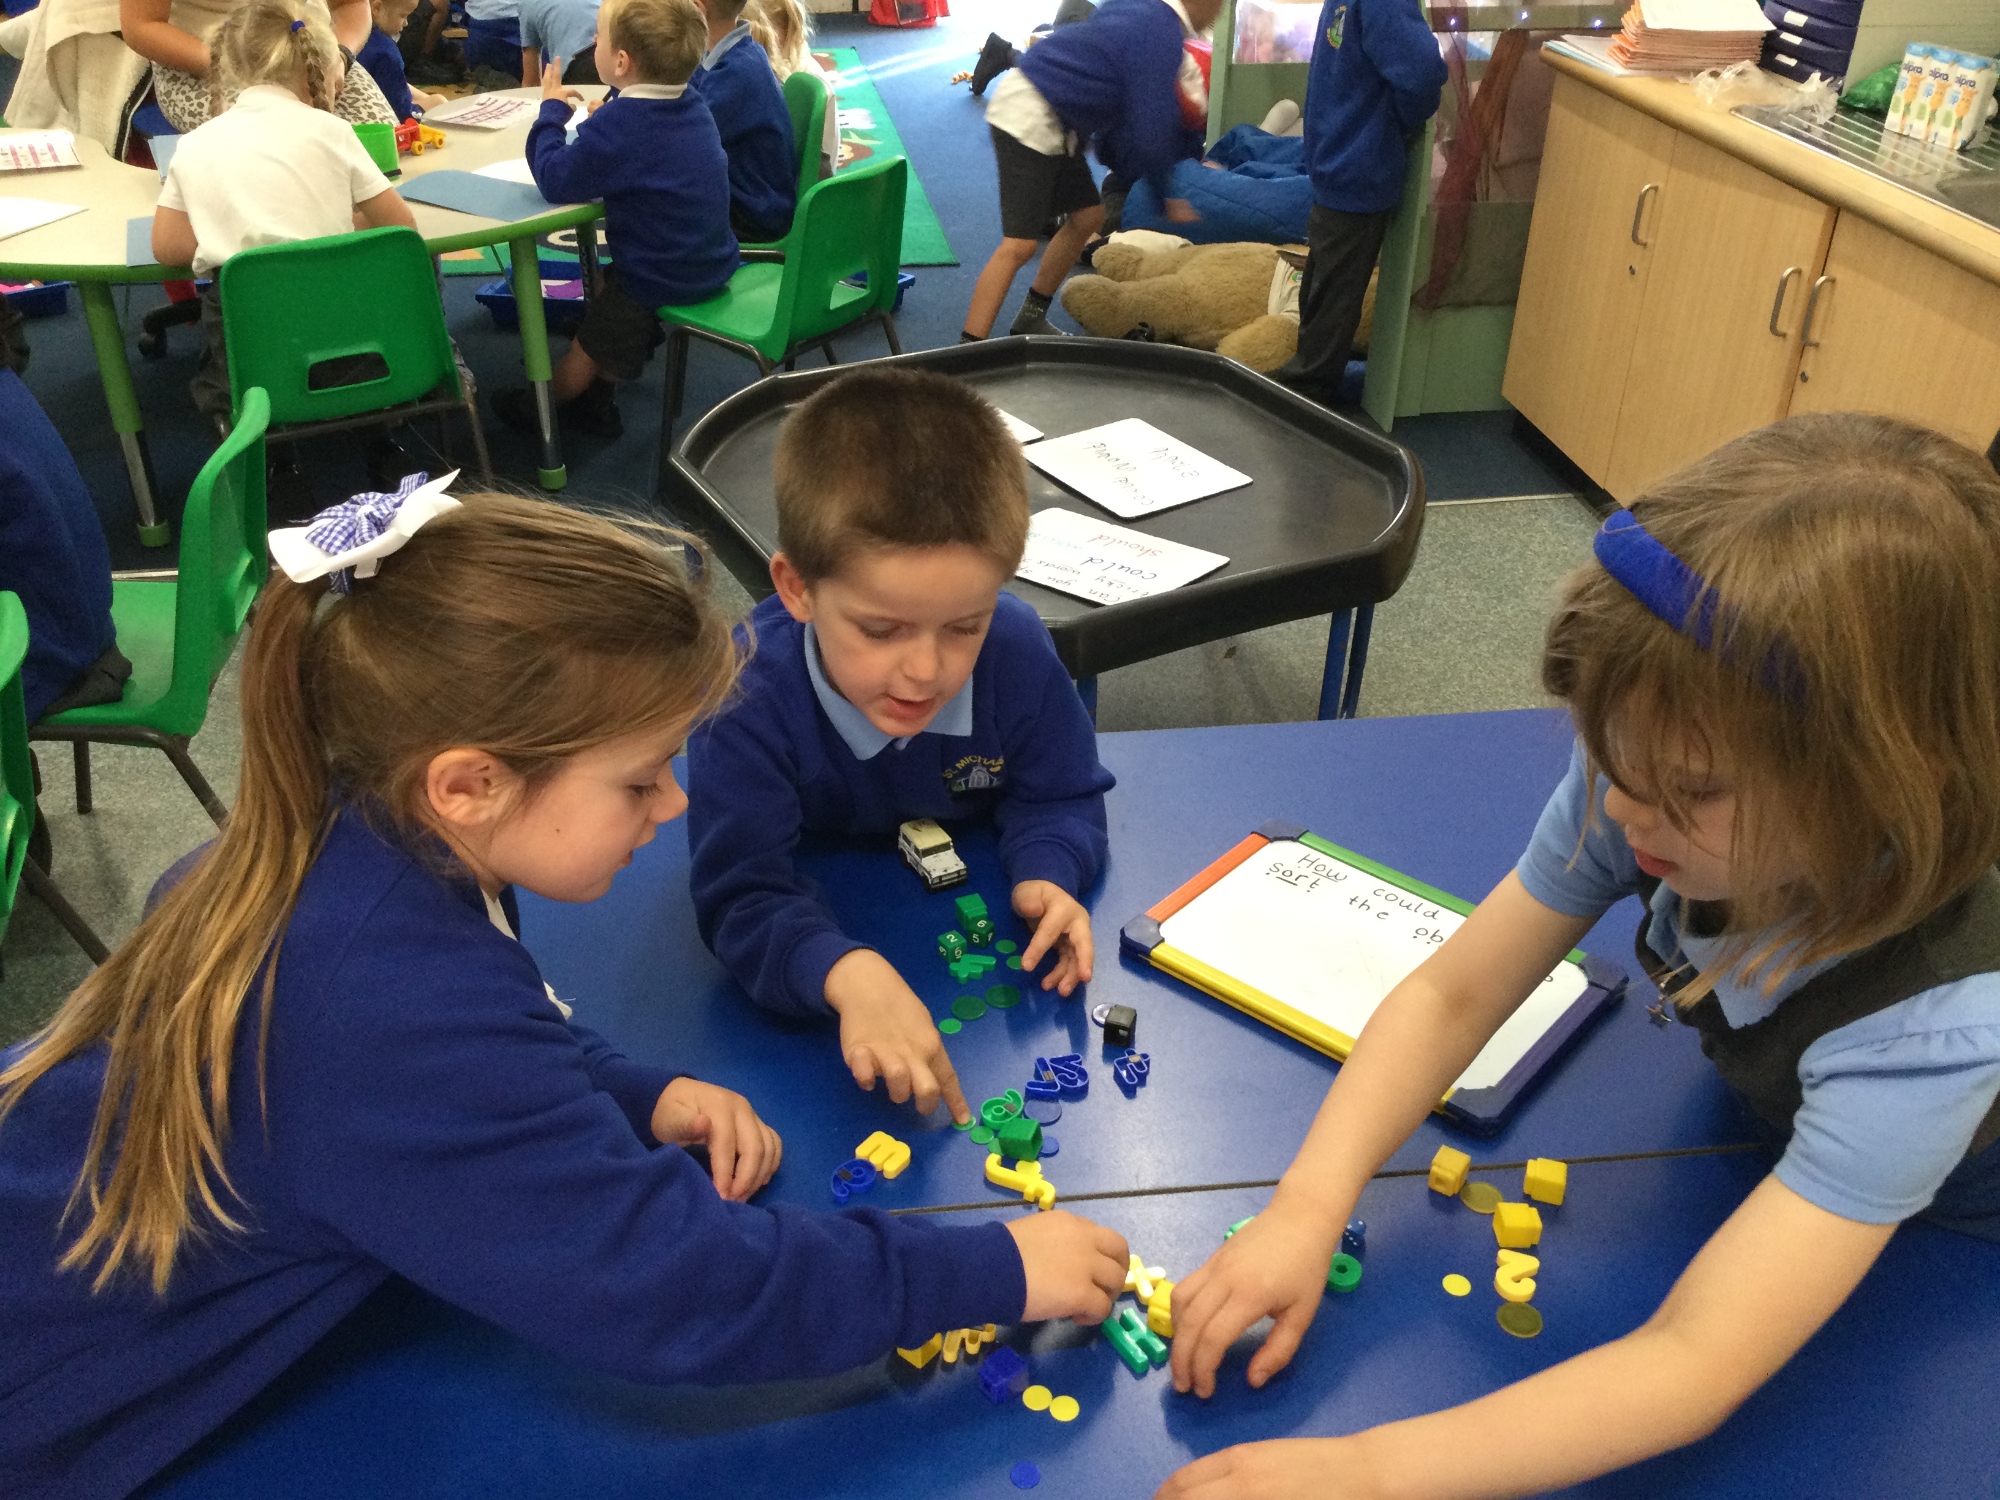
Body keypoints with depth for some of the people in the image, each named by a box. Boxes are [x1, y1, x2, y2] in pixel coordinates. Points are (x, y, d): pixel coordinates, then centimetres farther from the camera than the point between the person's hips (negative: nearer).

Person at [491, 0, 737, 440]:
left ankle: (539, 406, 40)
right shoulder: (693, 105, -2)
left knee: (589, 348, 16)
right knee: (608, 289, 30)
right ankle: (597, 404, 36)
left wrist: (551, 110, -9)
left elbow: (556, 181, -21)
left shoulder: (618, 126, -28)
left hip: (661, 279, -8)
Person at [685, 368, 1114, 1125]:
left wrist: (1046, 875, -29)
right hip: (818, 934, -4)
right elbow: (741, 899, -36)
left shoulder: (1015, 649, -22)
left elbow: (1060, 795, -6)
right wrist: (845, 972, -56)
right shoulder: (747, 699, -33)